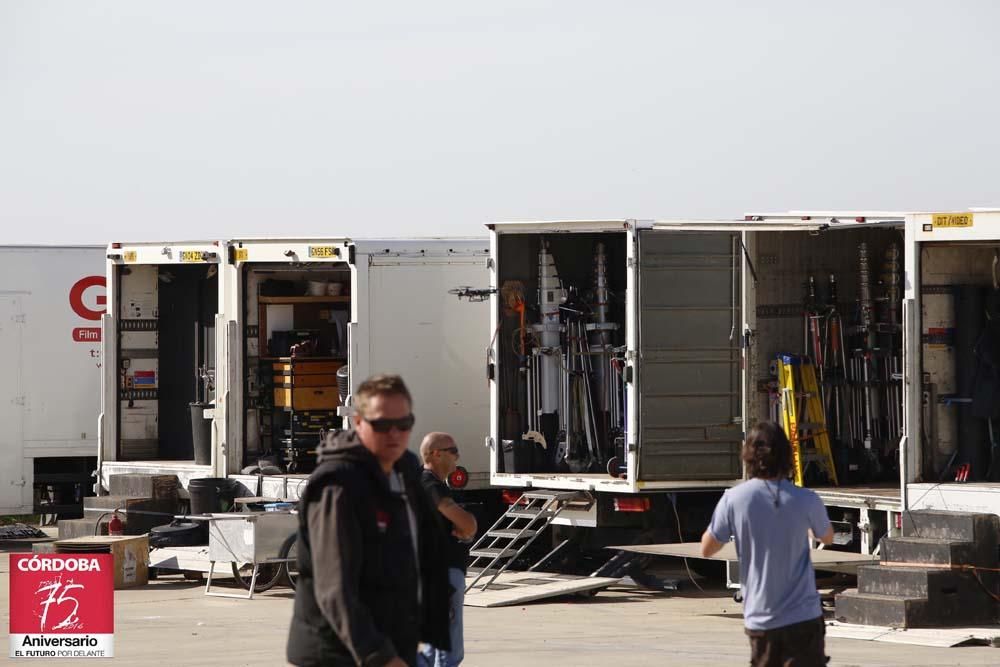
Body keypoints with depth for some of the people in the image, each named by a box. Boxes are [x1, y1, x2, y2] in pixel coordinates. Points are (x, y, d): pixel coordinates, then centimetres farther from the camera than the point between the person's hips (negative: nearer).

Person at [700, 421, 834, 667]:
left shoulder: (734, 499, -7)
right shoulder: (806, 500, -7)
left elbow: (707, 549, 3)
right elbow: (827, 538, 13)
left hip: (759, 617, 2)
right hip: (803, 617, -2)